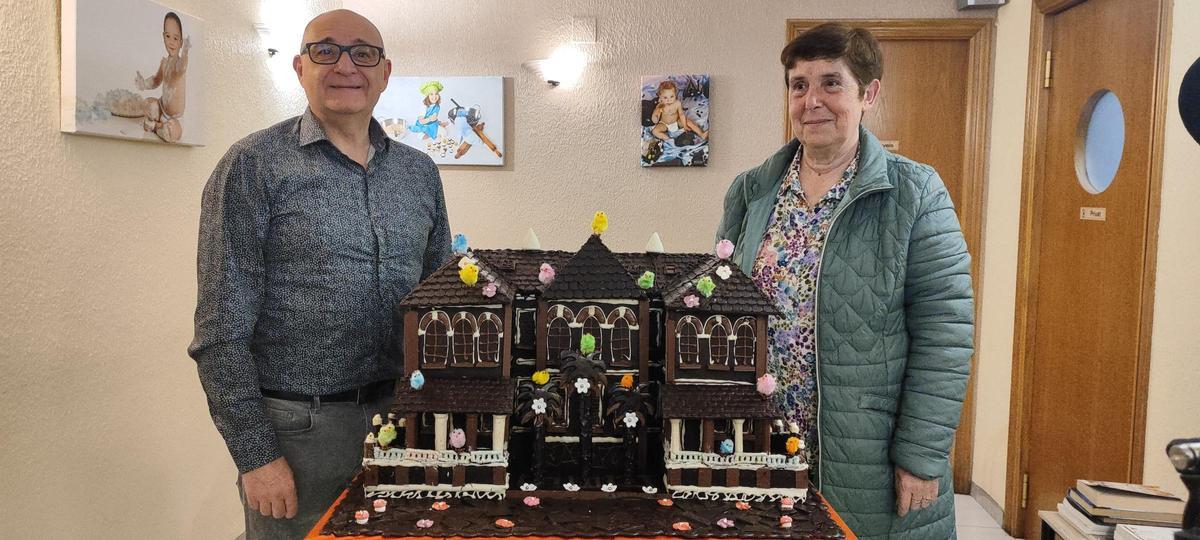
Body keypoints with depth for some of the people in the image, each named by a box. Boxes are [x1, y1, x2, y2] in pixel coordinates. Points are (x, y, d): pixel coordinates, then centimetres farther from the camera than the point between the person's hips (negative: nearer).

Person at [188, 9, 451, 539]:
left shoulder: (419, 172, 7)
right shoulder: (253, 166, -7)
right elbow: (222, 329, -9)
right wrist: (255, 454, -12)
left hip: (402, 416, 5)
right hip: (297, 429, -4)